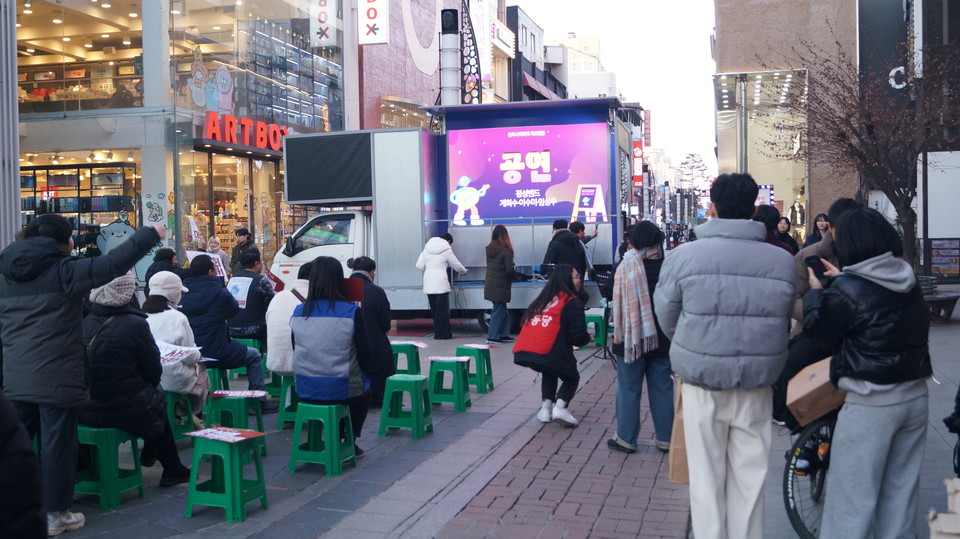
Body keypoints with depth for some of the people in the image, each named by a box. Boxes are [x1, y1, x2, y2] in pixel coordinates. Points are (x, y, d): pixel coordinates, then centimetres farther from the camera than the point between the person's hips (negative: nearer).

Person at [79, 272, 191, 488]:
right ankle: (172, 469, 35)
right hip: (127, 411, -5)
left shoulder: (84, 322, -2)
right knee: (158, 395, 25)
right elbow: (154, 373, -8)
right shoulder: (135, 324, -15)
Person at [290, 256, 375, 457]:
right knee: (364, 388, 32)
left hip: (304, 390, 4)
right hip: (342, 391, -4)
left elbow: (296, 351, 9)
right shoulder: (351, 312, -16)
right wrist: (369, 370, 12)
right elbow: (366, 357, -10)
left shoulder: (298, 312, -4)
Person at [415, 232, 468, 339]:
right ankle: (442, 333, 2)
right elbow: (457, 266, 6)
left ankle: (437, 332, 15)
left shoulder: (427, 248, 12)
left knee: (434, 309, 11)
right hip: (441, 284, -5)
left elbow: (419, 265, 8)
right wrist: (464, 271, 26)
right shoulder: (447, 250, -2)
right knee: (443, 309, 2)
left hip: (428, 284, 5)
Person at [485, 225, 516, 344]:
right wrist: (512, 277, 5)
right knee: (498, 310, 2)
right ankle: (492, 337, 4)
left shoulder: (488, 249, 4)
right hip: (500, 285, -6)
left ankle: (504, 335, 18)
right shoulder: (505, 250, -15)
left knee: (502, 310, 14)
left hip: (489, 284, 6)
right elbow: (509, 270, -16)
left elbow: (490, 265, 9)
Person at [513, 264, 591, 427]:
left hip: (522, 352, 6)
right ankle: (560, 407, -3)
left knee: (549, 371, 34)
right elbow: (578, 337, -2)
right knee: (571, 378, 20)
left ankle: (546, 407, 20)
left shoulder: (543, 300, 23)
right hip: (550, 352, -6)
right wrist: (588, 337, 21)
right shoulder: (572, 303, 4)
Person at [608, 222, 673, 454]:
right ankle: (665, 438, 17)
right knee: (662, 389, 10)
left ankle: (626, 438, 10)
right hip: (663, 338, 3)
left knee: (629, 389, 5)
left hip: (633, 337, -3)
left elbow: (619, 305, -8)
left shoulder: (627, 266, -10)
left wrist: (618, 335, 0)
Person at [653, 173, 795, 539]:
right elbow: (785, 318, 2)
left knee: (706, 475, 11)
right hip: (756, 383, 2)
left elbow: (666, 316, -3)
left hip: (701, 379, -1)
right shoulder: (783, 261, -5)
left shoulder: (683, 256, -11)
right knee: (749, 475, 14)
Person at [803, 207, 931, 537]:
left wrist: (815, 291, 10)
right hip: (915, 397, 7)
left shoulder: (848, 290, -17)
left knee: (853, 497, 2)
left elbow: (816, 328, -5)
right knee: (902, 489, 17)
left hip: (871, 405, -7)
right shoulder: (908, 283, 4)